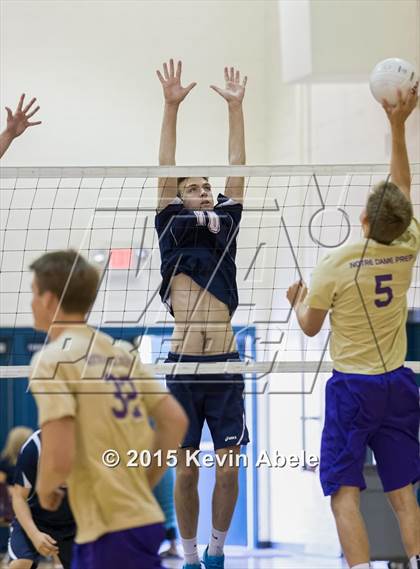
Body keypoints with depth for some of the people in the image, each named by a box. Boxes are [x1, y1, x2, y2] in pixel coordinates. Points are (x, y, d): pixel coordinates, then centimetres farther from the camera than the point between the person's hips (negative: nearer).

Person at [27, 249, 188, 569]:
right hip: (141, 516, 8)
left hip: (111, 530, -8)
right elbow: (175, 422, 12)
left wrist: (45, 489, 3)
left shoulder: (52, 359, -11)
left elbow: (59, 459, -18)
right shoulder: (120, 351, 12)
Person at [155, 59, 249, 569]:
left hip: (225, 364, 2)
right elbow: (166, 173, 4)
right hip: (184, 364, -2)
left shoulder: (225, 226, 14)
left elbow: (237, 172, 11)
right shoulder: (171, 229, 9)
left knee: (228, 469, 2)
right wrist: (171, 106, -2)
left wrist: (235, 107, 8)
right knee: (186, 470, 2)